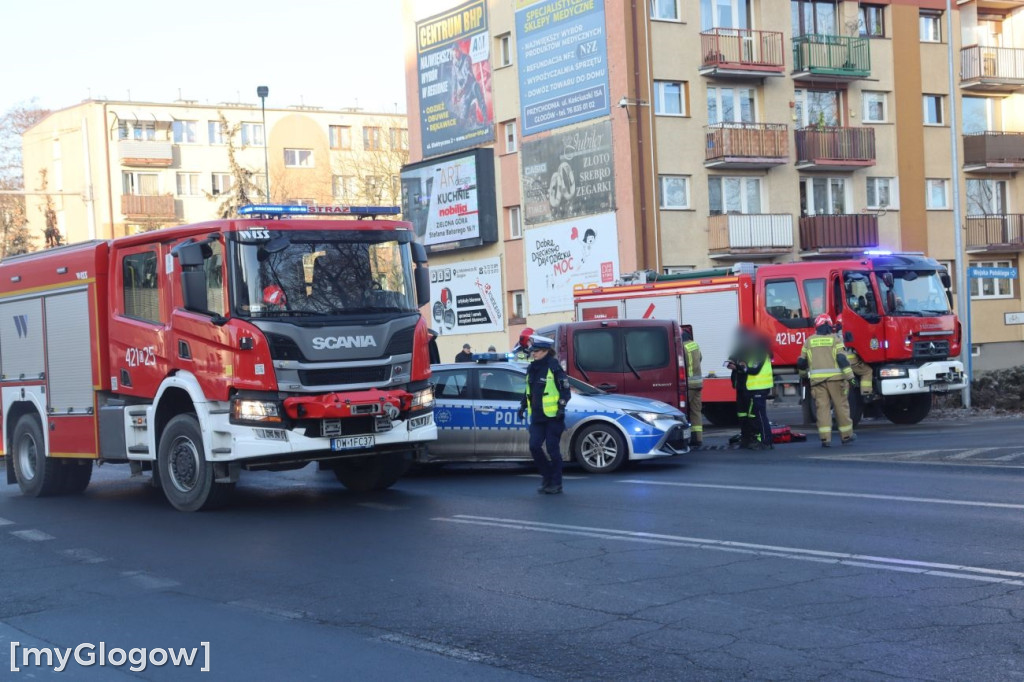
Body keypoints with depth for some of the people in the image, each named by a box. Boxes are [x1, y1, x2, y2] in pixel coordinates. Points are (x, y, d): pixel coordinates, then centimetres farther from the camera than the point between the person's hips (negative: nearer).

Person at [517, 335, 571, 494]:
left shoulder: (554, 368, -9)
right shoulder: (531, 369, 12)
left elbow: (565, 391, -7)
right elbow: (528, 391, 23)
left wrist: (561, 407, -16)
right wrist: (523, 406, 14)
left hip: (553, 417, -7)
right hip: (537, 416, 7)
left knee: (553, 449, -3)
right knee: (534, 446, -1)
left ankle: (556, 484, 6)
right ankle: (547, 477, 17)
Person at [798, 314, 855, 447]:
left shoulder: (809, 341, 9)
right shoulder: (834, 340, 2)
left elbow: (801, 362, 15)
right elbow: (842, 359, -7)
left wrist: (803, 375, 33)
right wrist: (850, 376, -6)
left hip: (817, 380, 1)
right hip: (835, 378, -1)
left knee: (822, 407, 0)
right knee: (841, 406, 8)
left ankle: (825, 438, -7)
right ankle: (846, 435, 15)